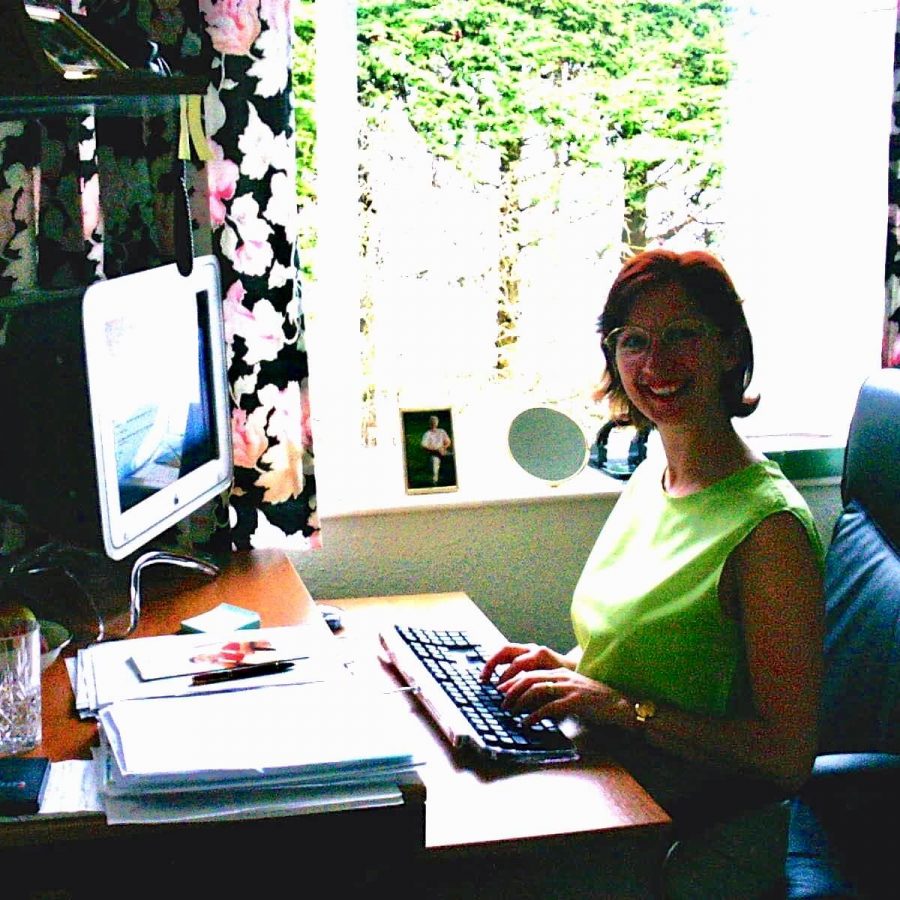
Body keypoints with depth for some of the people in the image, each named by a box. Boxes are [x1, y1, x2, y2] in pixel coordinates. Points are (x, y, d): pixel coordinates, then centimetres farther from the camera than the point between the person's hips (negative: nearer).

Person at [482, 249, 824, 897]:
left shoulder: (770, 527, -21)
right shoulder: (651, 478, 6)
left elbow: (788, 756, -21)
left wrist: (620, 706, -24)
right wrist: (568, 667, 1)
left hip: (701, 843, -7)